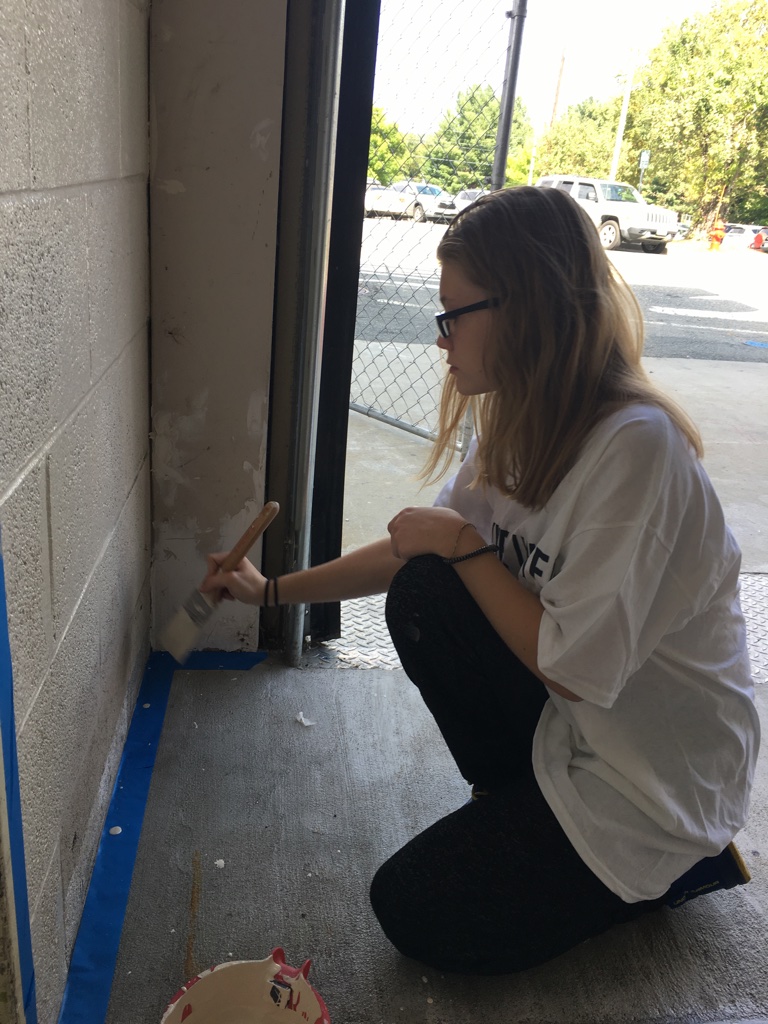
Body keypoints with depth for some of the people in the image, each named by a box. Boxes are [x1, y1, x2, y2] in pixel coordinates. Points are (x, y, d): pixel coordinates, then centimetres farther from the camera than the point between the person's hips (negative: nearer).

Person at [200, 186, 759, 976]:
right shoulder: (520, 423, -3)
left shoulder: (634, 445, -31)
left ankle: (677, 866, 10)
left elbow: (576, 670, -29)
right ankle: (519, 805, 7)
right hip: (569, 718, 7)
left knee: (417, 914, -2)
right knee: (421, 593, -12)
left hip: (659, 775, -7)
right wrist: (273, 591, 8)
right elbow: (420, 548, 5)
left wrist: (465, 546, -20)